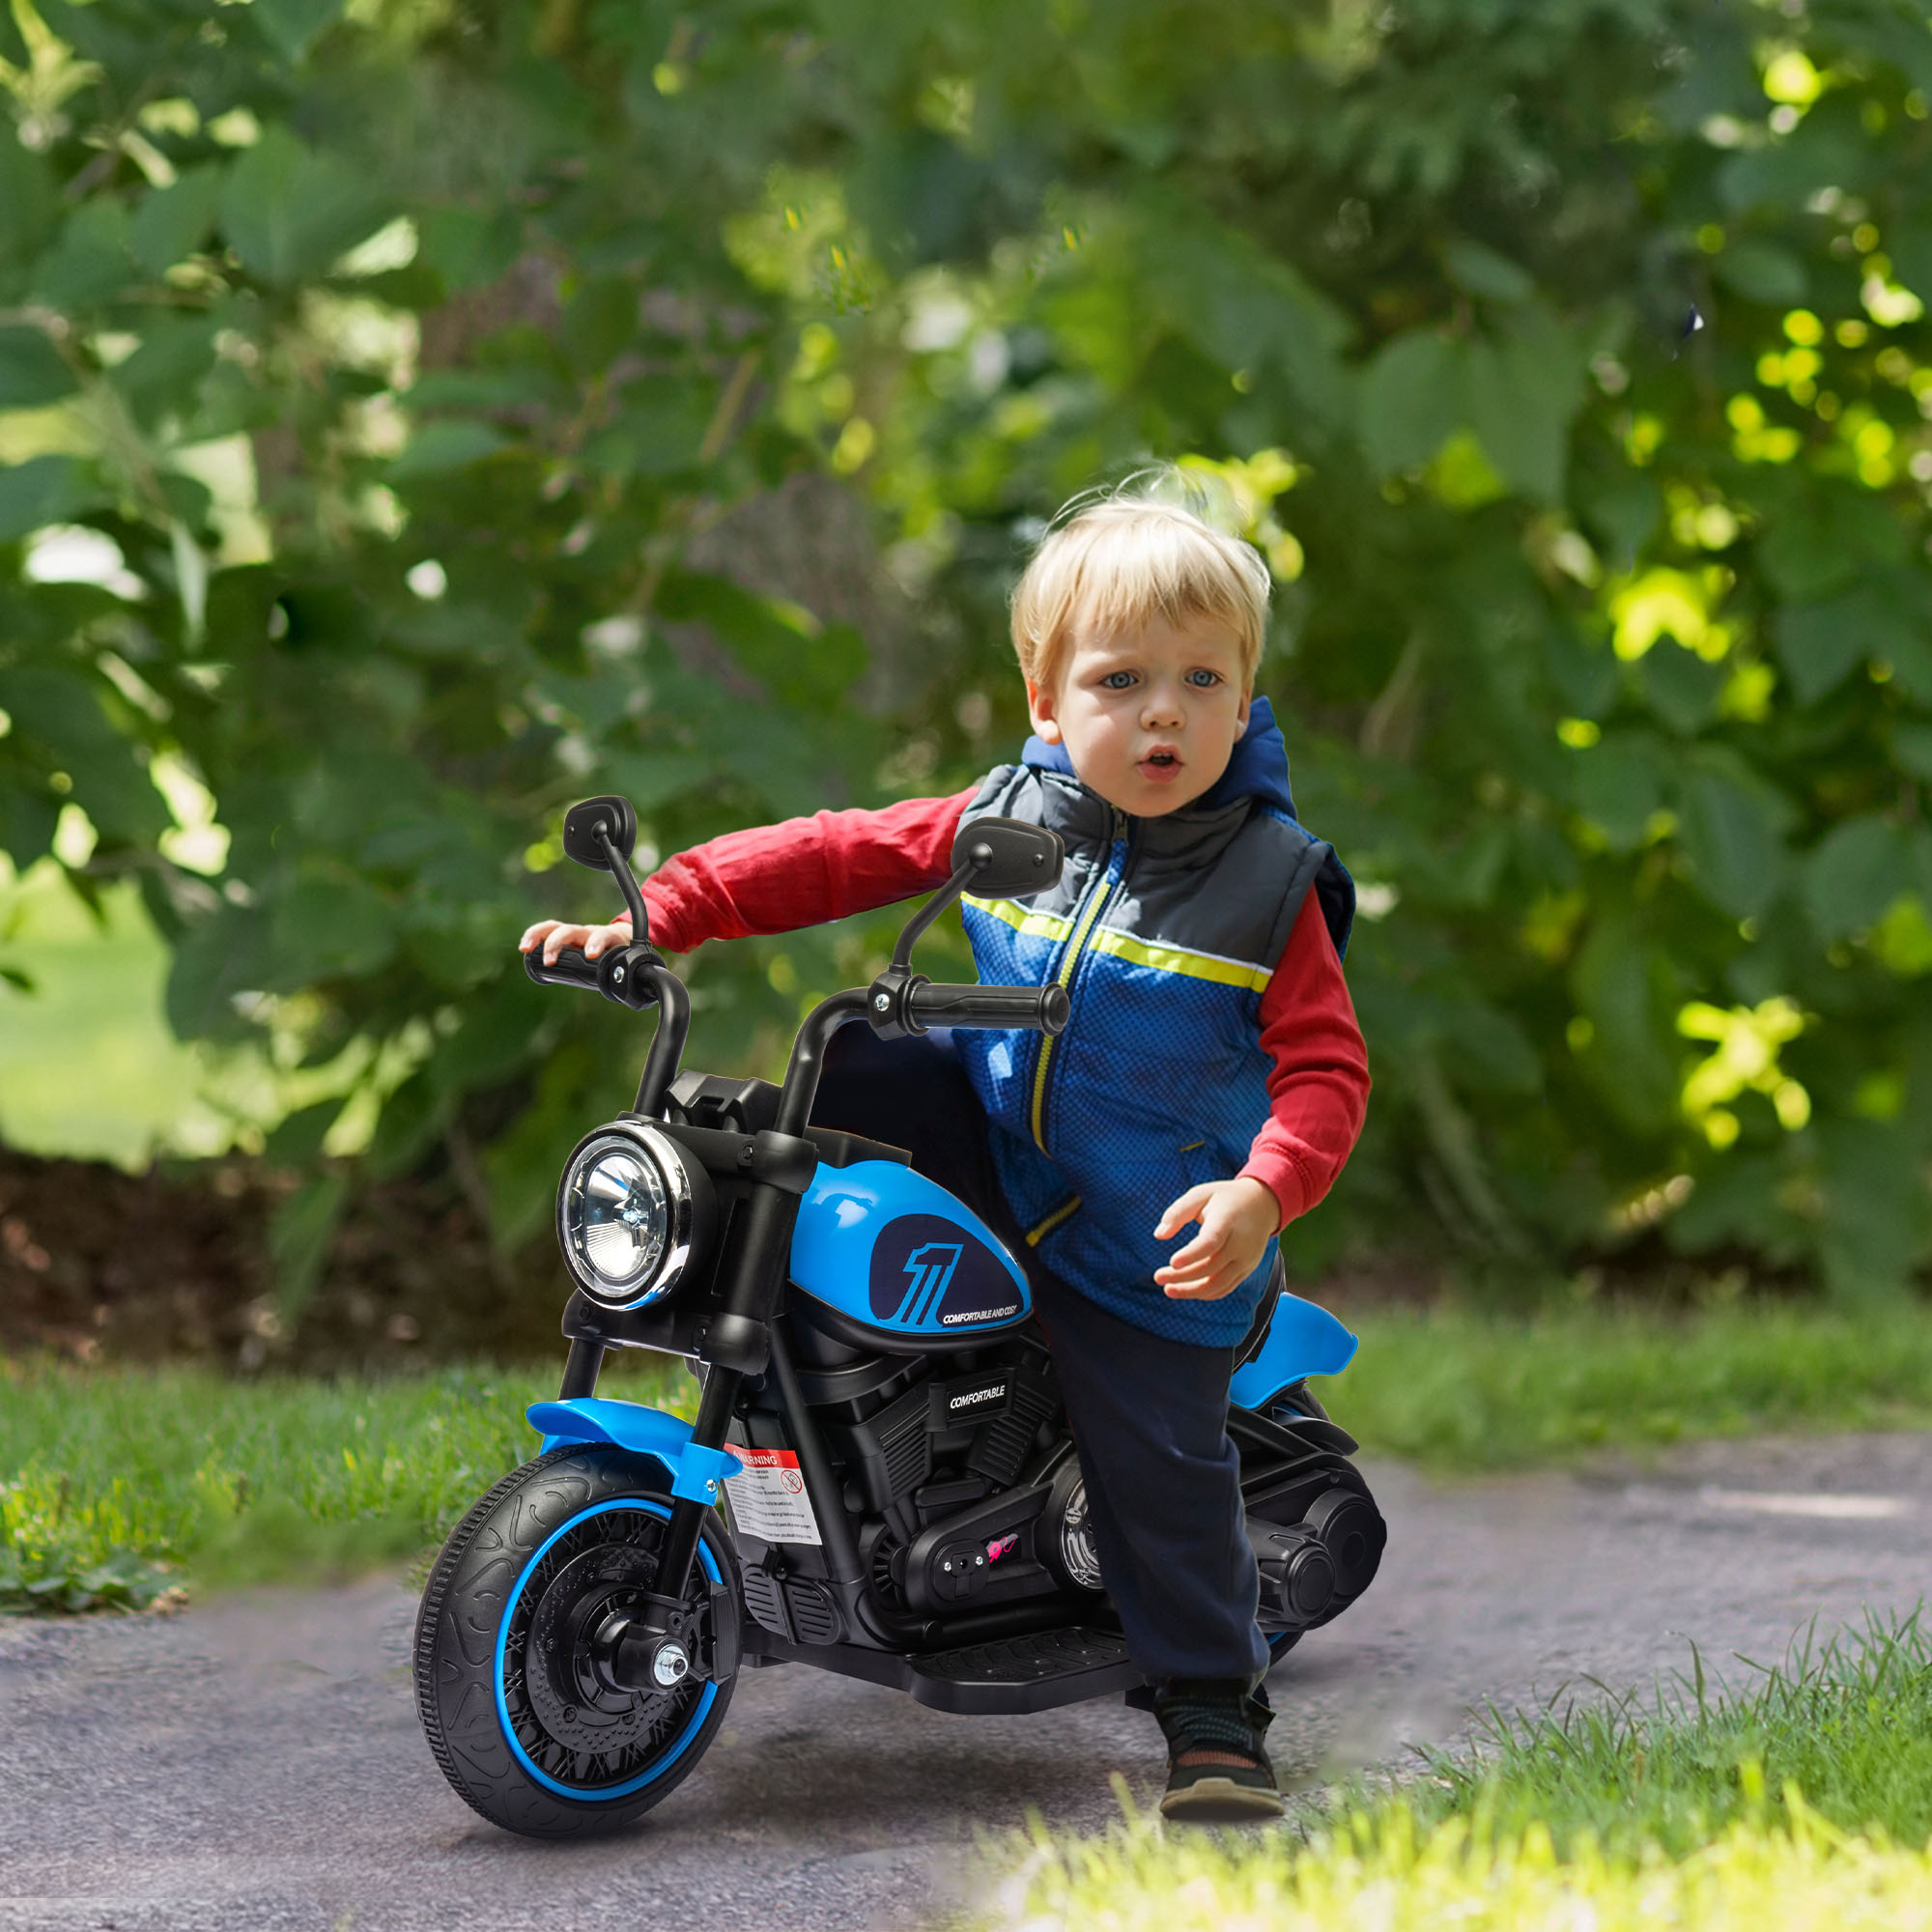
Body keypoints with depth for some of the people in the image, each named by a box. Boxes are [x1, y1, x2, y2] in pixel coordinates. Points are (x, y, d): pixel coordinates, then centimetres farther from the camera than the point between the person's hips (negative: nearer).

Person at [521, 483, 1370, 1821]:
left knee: (1160, 1469, -6)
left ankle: (1214, 1713, 10)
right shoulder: (1004, 819, -4)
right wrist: (660, 914, -11)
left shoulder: (1269, 882, -14)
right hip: (994, 1134, 4)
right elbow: (840, 858, -1)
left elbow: (1325, 1069, -15)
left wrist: (1262, 1193, -33)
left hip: (1152, 1238, -4)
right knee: (843, 1071, -14)